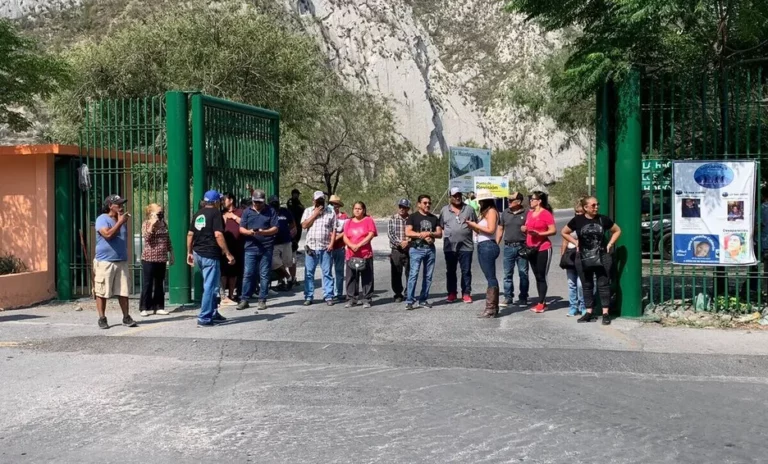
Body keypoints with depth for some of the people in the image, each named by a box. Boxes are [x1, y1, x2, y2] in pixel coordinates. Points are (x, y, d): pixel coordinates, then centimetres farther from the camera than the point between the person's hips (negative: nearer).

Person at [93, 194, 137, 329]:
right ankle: (102, 318, 9)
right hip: (105, 262, -6)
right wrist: (119, 222, -17)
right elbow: (108, 234, -22)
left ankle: (126, 317, 10)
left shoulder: (122, 220, 15)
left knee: (123, 291, 5)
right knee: (102, 292, 0)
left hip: (121, 261, 6)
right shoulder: (102, 219, -7)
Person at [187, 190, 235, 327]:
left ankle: (213, 314, 26)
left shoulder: (198, 214, 14)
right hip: (210, 254, -8)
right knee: (210, 286, -4)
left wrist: (189, 252, 22)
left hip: (198, 254, 8)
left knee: (212, 285, 20)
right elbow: (218, 235, -19)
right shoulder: (216, 213, -9)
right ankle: (204, 318, -4)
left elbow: (190, 234, 14)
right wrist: (228, 253, -18)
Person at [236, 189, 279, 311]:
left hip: (266, 248, -1)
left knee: (264, 275, 2)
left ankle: (262, 300, 10)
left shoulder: (271, 211, 5)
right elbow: (241, 229, 7)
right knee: (248, 274, 1)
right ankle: (244, 299, 8)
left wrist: (263, 232, -19)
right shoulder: (247, 212, 10)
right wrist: (249, 232, -15)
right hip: (250, 247, 1)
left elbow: (275, 229, 0)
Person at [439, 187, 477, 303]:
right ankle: (452, 293, 19)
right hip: (449, 247, 1)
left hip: (466, 246, -1)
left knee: (466, 271, 3)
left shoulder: (469, 209, 5)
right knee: (450, 271, 9)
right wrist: (445, 236, -1)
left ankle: (466, 293, 11)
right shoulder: (444, 210, 8)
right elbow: (440, 227, 10)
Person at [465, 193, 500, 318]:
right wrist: (472, 226, 3)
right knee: (490, 278, 9)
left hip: (488, 246, -9)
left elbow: (490, 230, -16)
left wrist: (475, 225, -8)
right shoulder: (485, 213, 20)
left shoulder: (491, 211, -6)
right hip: (482, 246, 9)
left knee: (491, 277, -8)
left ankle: (491, 308, -8)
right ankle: (493, 307, 12)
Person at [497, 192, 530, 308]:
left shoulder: (526, 214, -1)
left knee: (523, 274, 3)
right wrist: (496, 245, 8)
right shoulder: (505, 213, 9)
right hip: (508, 247, 3)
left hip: (522, 247, -3)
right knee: (507, 274, 6)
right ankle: (508, 297, 13)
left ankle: (523, 298, 12)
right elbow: (500, 229, 13)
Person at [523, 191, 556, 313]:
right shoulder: (530, 213, 11)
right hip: (532, 249, 8)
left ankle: (541, 303, 0)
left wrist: (539, 234, -24)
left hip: (543, 249, -8)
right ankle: (542, 302, 18)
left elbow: (553, 231, -15)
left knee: (541, 277, -4)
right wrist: (524, 229, 4)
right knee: (537, 276, 11)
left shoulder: (546, 214, -11)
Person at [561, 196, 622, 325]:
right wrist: (575, 242, 1)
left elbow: (617, 231, 13)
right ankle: (589, 312, 17)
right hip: (583, 259, 1)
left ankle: (605, 313, 4)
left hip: (602, 258, -1)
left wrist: (610, 243, 1)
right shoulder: (577, 220, -1)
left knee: (603, 284, 0)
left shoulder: (603, 219, 1)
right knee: (587, 286, 8)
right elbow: (564, 232, 11)